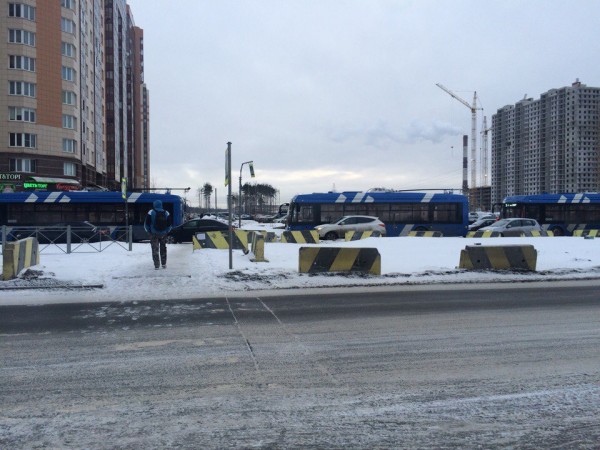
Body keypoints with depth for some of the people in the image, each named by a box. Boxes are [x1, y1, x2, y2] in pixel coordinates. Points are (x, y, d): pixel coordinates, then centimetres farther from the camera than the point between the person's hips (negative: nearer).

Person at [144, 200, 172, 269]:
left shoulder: (151, 212, -7)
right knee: (163, 249, 16)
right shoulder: (166, 213, 2)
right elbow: (169, 224, 4)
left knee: (155, 249, 2)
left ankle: (157, 265, -4)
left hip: (154, 234, -3)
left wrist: (149, 231, 6)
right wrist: (167, 232, 14)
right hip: (163, 234, 3)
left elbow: (146, 224, -7)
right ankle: (164, 264, 20)